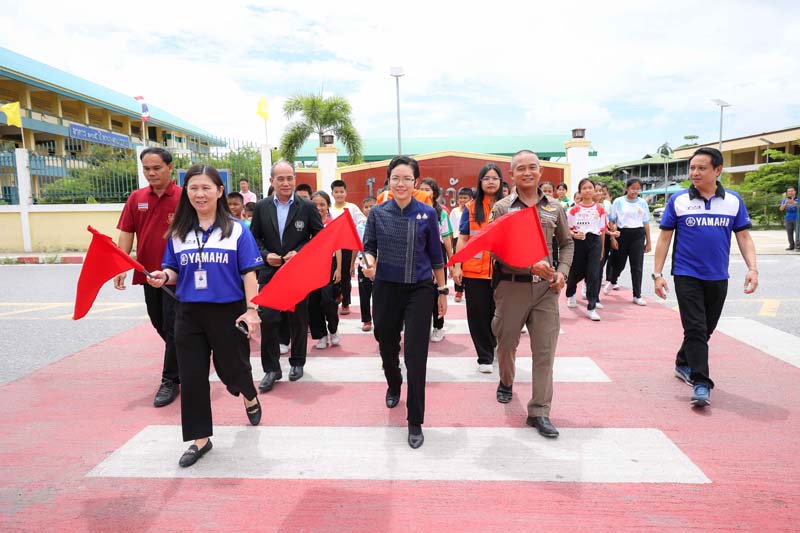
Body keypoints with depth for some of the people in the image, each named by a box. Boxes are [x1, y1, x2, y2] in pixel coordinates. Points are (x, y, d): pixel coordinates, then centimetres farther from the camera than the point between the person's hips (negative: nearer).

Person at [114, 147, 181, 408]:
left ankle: (170, 380, 10)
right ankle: (183, 358, 40)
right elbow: (126, 234, 6)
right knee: (159, 324, 17)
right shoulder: (136, 198, 5)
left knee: (173, 327, 0)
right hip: (148, 273, 5)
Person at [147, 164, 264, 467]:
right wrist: (164, 276, -13)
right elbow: (175, 271, 11)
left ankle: (250, 397, 44)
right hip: (189, 314, 4)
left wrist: (252, 310, -14)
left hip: (229, 312, -3)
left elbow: (249, 273, -7)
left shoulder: (237, 229, -4)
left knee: (232, 368, 8)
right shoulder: (178, 233, 6)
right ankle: (200, 438, 21)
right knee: (192, 376, 6)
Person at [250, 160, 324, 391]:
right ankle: (271, 369, 7)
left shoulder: (307, 207, -4)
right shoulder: (262, 207, 3)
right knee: (267, 318, -5)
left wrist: (299, 252, -14)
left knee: (298, 318, 11)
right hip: (270, 271, 1)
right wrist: (266, 254, -9)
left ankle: (297, 362, 29)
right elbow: (255, 237, 8)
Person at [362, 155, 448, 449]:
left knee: (415, 354, -5)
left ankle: (415, 422, 7)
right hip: (386, 288, 2)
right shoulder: (378, 212, 0)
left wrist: (442, 290, 6)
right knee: (387, 345, 17)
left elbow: (436, 255, 4)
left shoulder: (427, 213, -2)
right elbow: (368, 246, 5)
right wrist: (368, 262, -17)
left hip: (419, 289, -2)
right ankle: (393, 386, 51)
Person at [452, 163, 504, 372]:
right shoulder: (471, 208, 5)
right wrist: (456, 266, -4)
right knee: (478, 314, 5)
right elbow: (462, 239, 3)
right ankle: (485, 357, 16)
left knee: (498, 313, 9)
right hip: (474, 270, 0)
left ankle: (498, 349, 34)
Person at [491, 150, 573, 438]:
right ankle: (506, 381, 44)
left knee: (545, 349, 0)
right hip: (511, 285, -1)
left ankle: (539, 411, 9)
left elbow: (567, 243, 18)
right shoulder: (502, 208, 0)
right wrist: (531, 263, -20)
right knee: (506, 342, 13)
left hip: (545, 286, 2)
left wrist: (562, 272, 1)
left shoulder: (554, 208, 9)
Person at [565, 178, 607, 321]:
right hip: (578, 242, 0)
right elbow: (567, 229, 4)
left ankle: (591, 308, -3)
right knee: (576, 272, 10)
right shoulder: (574, 210, 1)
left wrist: (602, 249, 11)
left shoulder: (600, 210, 5)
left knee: (594, 274, -7)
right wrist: (574, 235, -17)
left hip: (595, 241, 1)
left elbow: (602, 231, 9)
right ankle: (570, 295, 43)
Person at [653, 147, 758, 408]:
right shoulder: (678, 200, -3)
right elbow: (664, 238, -1)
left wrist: (752, 268, -9)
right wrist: (657, 274, -6)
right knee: (695, 329, -7)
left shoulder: (733, 200, 3)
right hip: (687, 276, -3)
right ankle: (701, 383, -3)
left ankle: (683, 363, 36)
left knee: (706, 329, 15)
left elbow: (744, 237, 5)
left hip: (717, 278, 3)